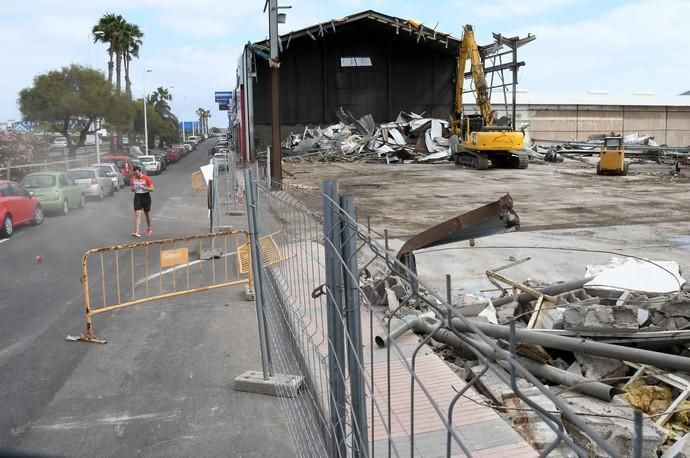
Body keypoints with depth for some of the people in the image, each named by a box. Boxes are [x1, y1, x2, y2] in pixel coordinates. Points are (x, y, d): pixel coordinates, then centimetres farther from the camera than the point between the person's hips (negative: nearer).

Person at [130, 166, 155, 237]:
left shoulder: (146, 178, -9)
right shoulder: (133, 179, 4)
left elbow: (152, 189, -11)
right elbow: (132, 188, 17)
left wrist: (144, 187, -24)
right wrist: (133, 189, -7)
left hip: (146, 197, -2)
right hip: (137, 197, 2)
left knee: (147, 214, 12)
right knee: (137, 214, -9)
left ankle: (149, 229, 33)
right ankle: (136, 232, -17)